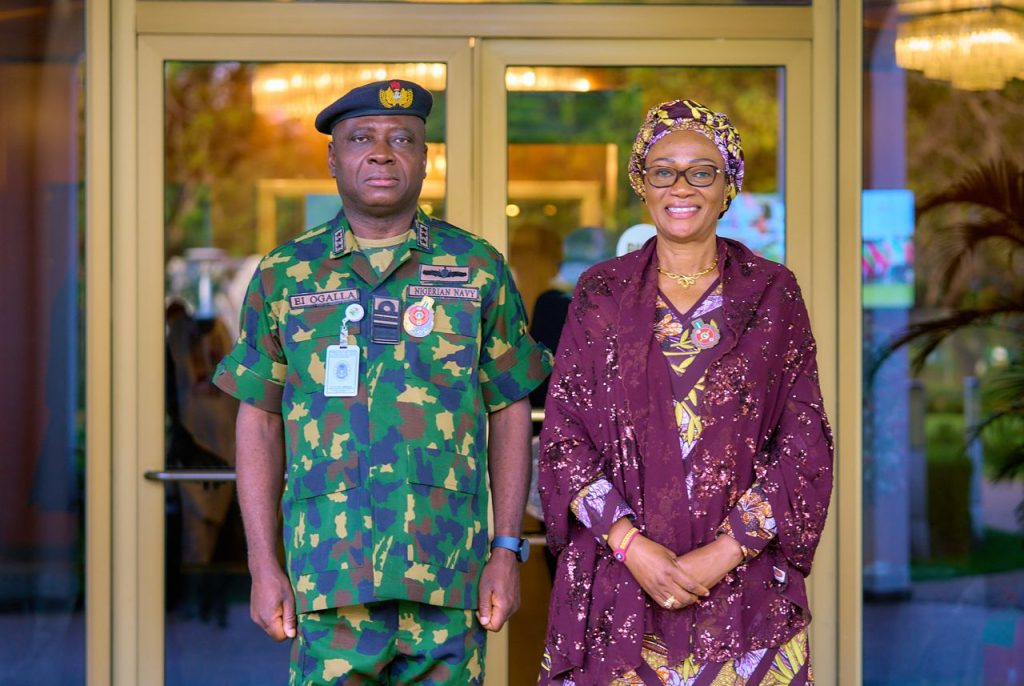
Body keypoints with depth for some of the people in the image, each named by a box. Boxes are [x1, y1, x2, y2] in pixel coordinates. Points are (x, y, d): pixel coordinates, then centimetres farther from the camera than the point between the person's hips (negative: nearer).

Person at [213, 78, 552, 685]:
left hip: (448, 577, 0)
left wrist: (507, 552, 1)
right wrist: (265, 567, 2)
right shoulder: (284, 276, 7)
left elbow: (510, 413, 8)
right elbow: (260, 423, 8)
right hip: (328, 576, 0)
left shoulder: (479, 270, 6)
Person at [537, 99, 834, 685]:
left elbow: (805, 444, -1)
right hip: (618, 580, 0)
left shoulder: (772, 293, 4)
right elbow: (563, 435, 1)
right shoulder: (601, 293, 6)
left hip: (745, 586, 0)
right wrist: (631, 545, -12)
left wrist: (725, 551, -11)